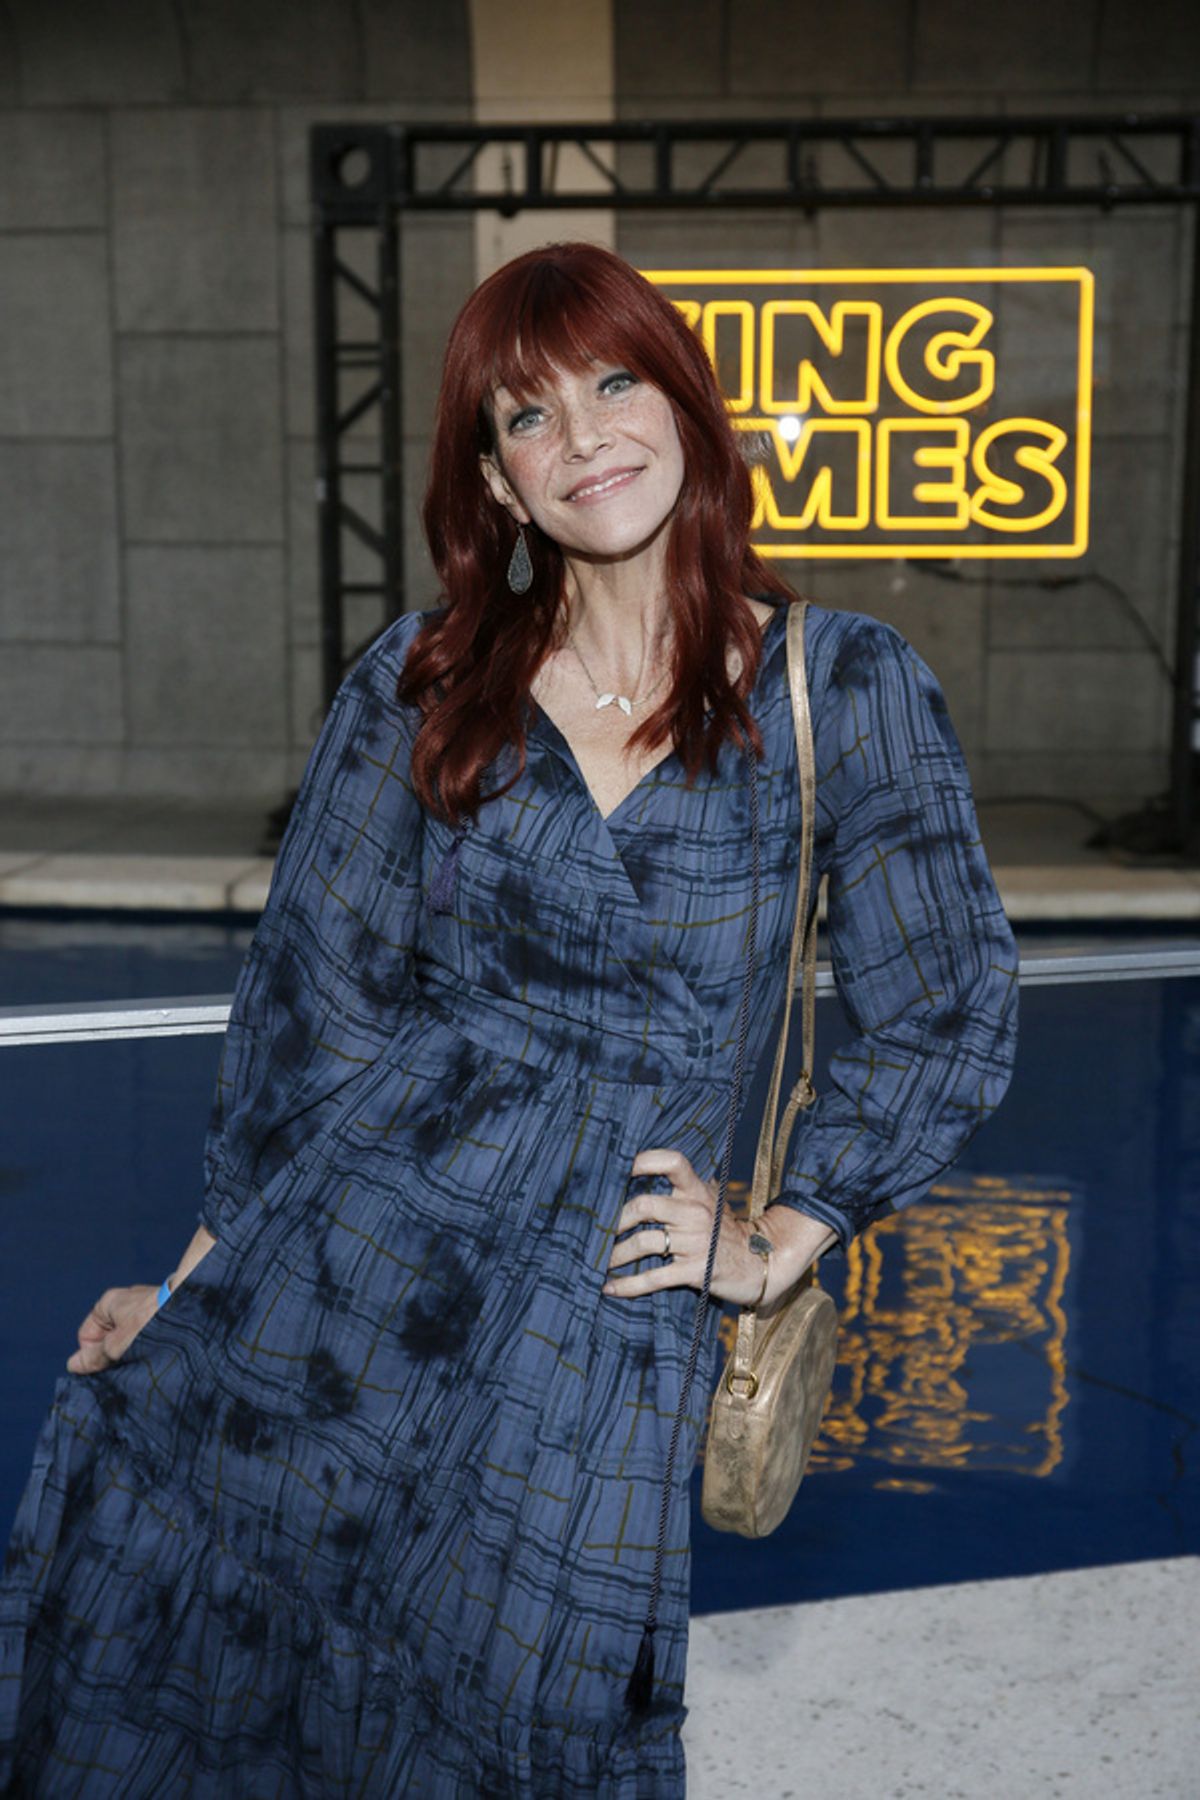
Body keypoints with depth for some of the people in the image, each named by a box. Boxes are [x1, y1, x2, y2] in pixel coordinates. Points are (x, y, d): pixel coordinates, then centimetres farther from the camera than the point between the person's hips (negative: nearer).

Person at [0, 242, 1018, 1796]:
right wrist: (206, 1270, 5)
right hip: (342, 1244, 1)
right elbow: (311, 988, 6)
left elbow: (947, 1022, 4)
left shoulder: (845, 690, -1)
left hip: (602, 1314, -1)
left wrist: (777, 1247, 1)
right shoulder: (421, 684, 4)